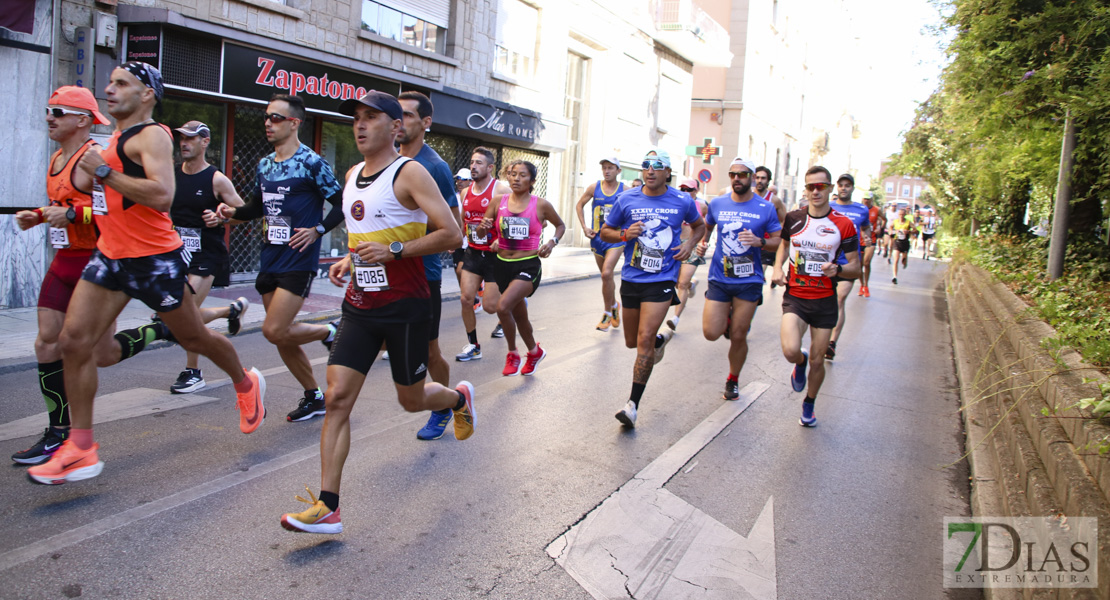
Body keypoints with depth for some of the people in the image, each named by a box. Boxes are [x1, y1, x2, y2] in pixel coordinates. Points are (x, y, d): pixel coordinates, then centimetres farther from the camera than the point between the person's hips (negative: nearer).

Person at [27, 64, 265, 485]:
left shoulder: (151, 135, -13)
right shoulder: (116, 137, 16)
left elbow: (162, 195, -28)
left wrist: (103, 172, -23)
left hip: (155, 260, -8)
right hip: (110, 257, 9)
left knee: (194, 338, 8)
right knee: (74, 340, -3)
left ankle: (246, 385, 36)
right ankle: (81, 450, 3)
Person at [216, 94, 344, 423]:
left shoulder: (312, 163, -9)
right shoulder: (265, 164, 12)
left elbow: (342, 204, -9)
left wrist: (317, 230, -18)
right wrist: (233, 212, 5)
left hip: (299, 262, -7)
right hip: (270, 260, 8)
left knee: (274, 331, -16)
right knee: (281, 337, 10)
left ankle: (328, 332, 12)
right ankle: (314, 397, 25)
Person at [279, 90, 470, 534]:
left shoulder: (409, 173, -10)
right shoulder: (352, 176, 12)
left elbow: (451, 234, -16)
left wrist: (394, 251, -22)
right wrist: (350, 261, 9)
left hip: (404, 307, -6)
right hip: (360, 305, 6)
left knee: (411, 399, 10)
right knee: (337, 398, -4)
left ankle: (459, 398, 45)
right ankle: (327, 507, 1)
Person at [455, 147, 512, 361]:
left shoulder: (501, 190, -12)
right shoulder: (466, 192, 8)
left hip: (494, 255, -6)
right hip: (473, 253, 6)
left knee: (490, 305, -4)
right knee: (466, 298, -2)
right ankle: (473, 346, 12)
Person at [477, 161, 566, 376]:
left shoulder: (541, 205, -6)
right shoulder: (498, 202, 0)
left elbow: (560, 225, 11)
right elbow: (480, 232, 5)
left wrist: (552, 242, -7)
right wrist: (483, 227, -18)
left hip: (528, 266, -4)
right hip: (502, 265, 4)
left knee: (503, 306, -25)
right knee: (520, 316, 17)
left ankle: (512, 354, -1)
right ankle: (534, 352, 44)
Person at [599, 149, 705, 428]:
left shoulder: (682, 201, -1)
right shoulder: (626, 200, -2)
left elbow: (699, 225, 19)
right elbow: (605, 232, 8)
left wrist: (690, 244, -1)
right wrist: (625, 234, -13)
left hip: (662, 280, -3)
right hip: (631, 279, 3)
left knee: (645, 339, -15)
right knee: (632, 341, 15)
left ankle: (633, 404, -6)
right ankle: (661, 339, 52)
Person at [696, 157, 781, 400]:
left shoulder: (766, 208, -2)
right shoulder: (717, 203, 3)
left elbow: (779, 241, 0)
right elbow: (707, 226, 22)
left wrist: (760, 242, -20)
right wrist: (702, 243, 3)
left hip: (749, 281, -1)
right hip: (719, 278, 2)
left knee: (738, 337, 5)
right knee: (711, 333, -5)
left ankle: (733, 380, 28)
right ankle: (727, 318, 31)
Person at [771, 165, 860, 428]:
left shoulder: (844, 225, -5)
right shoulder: (793, 218, 0)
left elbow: (855, 268, 0)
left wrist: (838, 269, -22)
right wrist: (777, 267, 3)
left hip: (825, 300, 0)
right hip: (795, 297, 0)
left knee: (817, 360, 7)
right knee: (791, 351, -21)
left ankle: (808, 406, 33)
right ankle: (800, 363, 19)